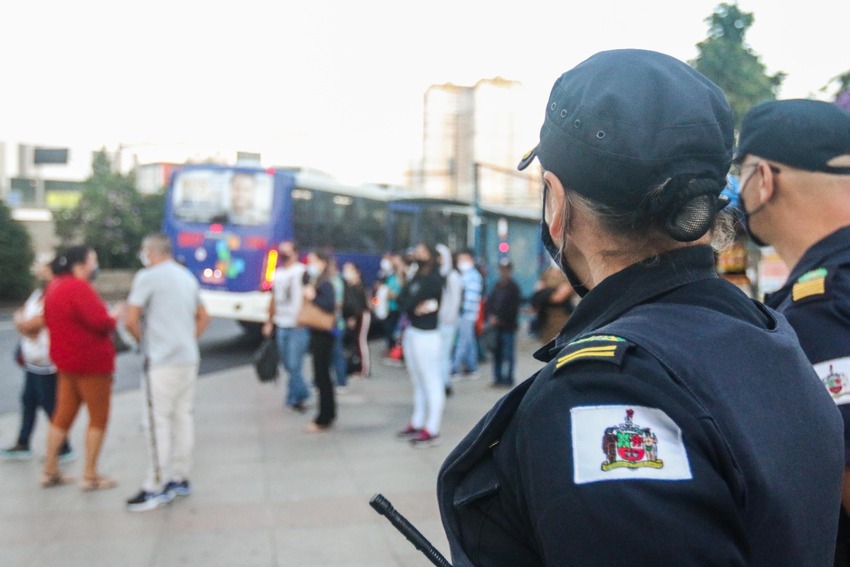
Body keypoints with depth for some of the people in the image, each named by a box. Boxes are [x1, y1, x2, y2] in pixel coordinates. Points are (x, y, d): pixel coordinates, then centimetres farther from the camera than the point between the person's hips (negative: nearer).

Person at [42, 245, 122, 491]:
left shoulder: (53, 286, 12)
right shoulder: (79, 288, -19)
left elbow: (49, 321, 21)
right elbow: (100, 322, -26)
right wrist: (116, 315, -6)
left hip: (66, 360, 9)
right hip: (91, 361, -9)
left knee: (63, 415, 15)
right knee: (98, 418, 1)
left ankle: (50, 472, 21)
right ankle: (90, 476, 5)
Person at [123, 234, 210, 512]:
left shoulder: (147, 277, -9)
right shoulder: (187, 277, 15)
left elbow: (130, 321, -12)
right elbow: (203, 318, 23)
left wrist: (143, 341, 5)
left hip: (161, 361, -8)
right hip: (189, 358, 8)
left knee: (157, 422, -4)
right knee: (183, 417, 12)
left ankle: (156, 488, 0)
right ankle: (180, 478, 19)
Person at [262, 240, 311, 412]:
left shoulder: (302, 272, -5)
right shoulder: (277, 273, 16)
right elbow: (274, 299, 19)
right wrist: (269, 322, 17)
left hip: (298, 326, -6)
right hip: (281, 325, 7)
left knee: (294, 364, -7)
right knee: (288, 365, 9)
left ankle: (293, 398, 8)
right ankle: (302, 394, 22)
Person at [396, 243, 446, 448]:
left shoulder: (433, 279, -13)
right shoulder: (417, 277, 15)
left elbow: (409, 303, -17)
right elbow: (402, 299, 6)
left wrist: (409, 305, 2)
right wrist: (413, 308, -10)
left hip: (426, 335, -9)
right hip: (411, 332, 9)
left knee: (431, 384, -4)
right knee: (418, 382, 15)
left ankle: (432, 431, -2)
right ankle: (417, 424, 24)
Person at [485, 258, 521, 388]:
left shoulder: (513, 287, -6)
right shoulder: (497, 286, 12)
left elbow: (513, 308, -10)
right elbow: (490, 302, 10)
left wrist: (498, 319, -12)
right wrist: (490, 316, -6)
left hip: (508, 325, -6)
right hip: (496, 326, 6)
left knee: (508, 354, -2)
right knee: (497, 353, 9)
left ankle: (508, 379, 4)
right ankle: (498, 378, 18)